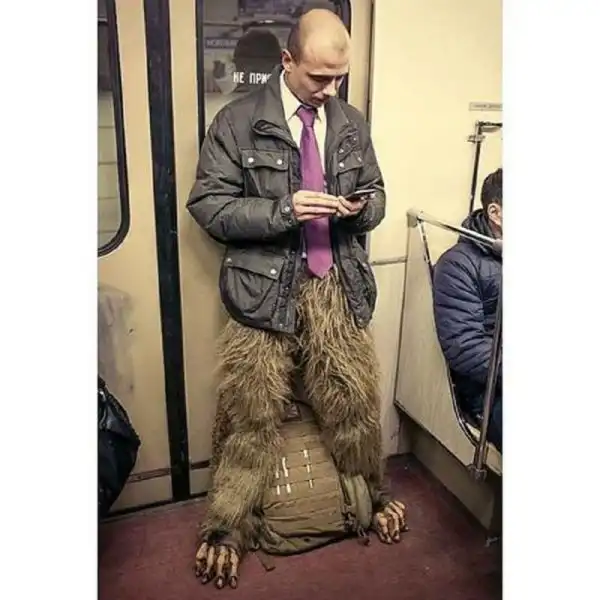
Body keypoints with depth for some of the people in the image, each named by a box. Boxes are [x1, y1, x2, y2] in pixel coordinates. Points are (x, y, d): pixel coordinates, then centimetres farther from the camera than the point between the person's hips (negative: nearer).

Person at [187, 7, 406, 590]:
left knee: (355, 397, 12)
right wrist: (284, 211, -20)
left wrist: (363, 209, -7)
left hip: (338, 284, 4)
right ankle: (226, 527, 26)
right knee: (252, 410, 3)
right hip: (266, 285, -3)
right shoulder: (238, 121, -3)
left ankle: (372, 497, 39)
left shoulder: (352, 123, 10)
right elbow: (207, 204, -7)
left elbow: (376, 194, 18)